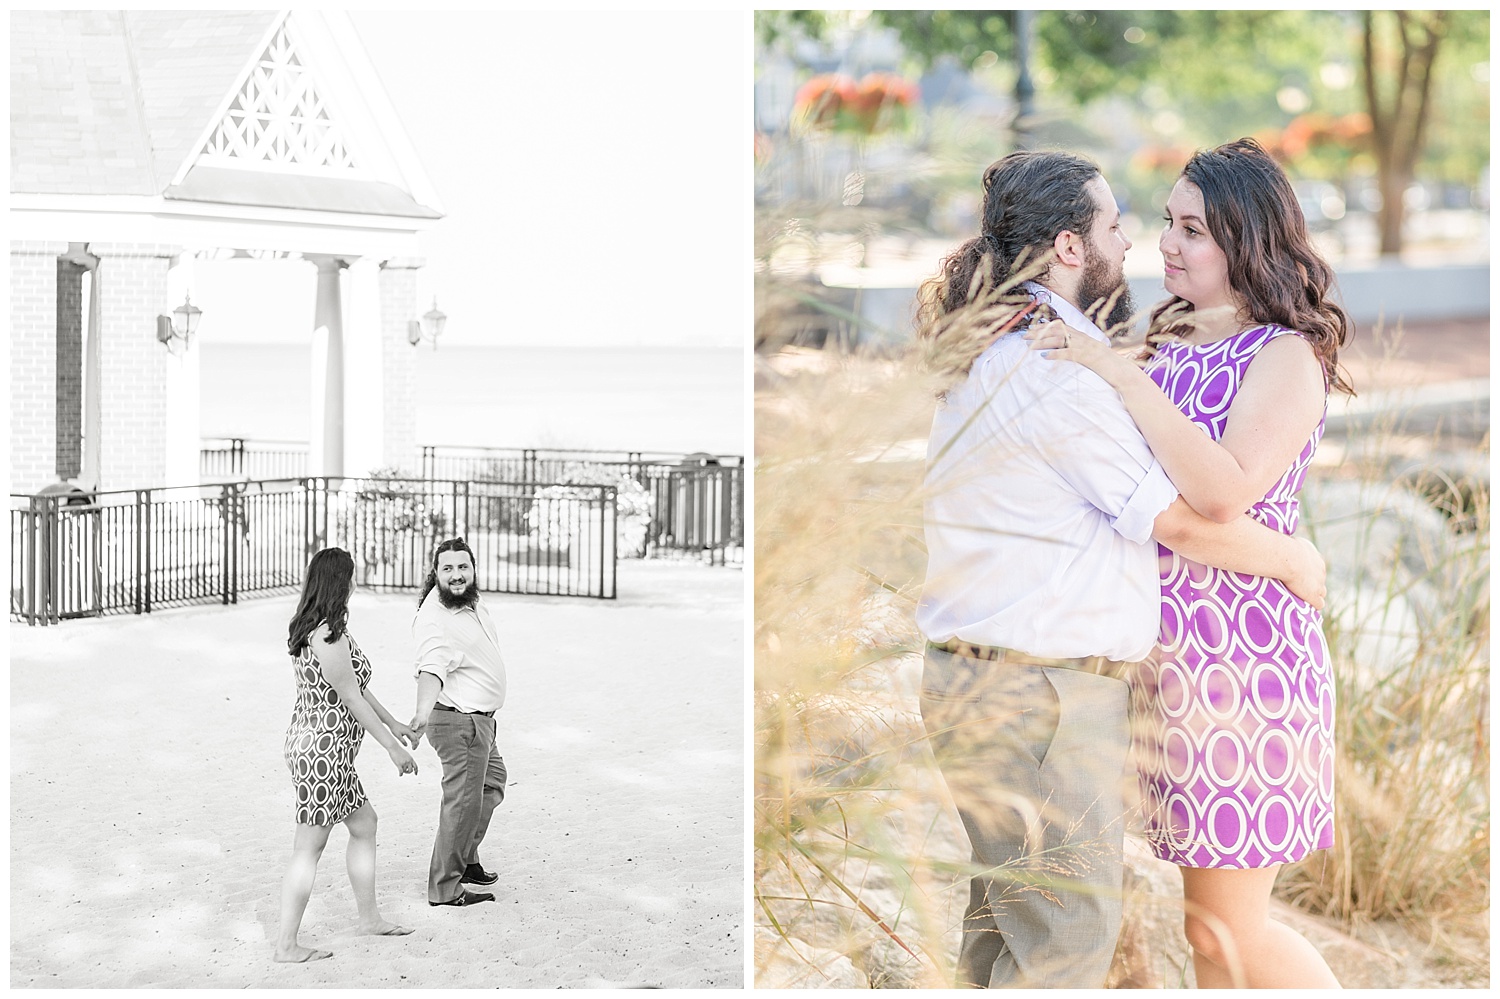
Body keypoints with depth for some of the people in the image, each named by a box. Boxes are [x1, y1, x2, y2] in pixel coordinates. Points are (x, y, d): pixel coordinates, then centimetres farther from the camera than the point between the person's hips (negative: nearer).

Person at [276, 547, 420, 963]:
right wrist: (393, 747, -11)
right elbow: (353, 700, -18)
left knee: (364, 823, 21)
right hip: (322, 751, -10)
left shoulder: (312, 629, 9)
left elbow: (356, 686, 19)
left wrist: (393, 722, 26)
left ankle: (369, 917, 31)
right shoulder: (328, 639, -22)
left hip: (310, 741, 10)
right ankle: (286, 945, 1)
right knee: (309, 847, -4)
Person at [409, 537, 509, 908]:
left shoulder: (470, 600, 3)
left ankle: (465, 860, 37)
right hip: (459, 722, -10)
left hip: (480, 719, 10)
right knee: (463, 802, -5)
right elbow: (430, 670, -42)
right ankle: (445, 888, 4)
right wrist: (423, 712, -57)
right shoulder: (434, 620, -27)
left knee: (491, 784, 26)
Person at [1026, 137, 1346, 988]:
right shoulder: (1172, 347, 12)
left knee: (1229, 922, -2)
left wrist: (1119, 375, -23)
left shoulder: (1287, 355, -10)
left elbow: (1225, 490, -25)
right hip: (1171, 654, 7)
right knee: (1213, 923, 12)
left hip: (1244, 654, -7)